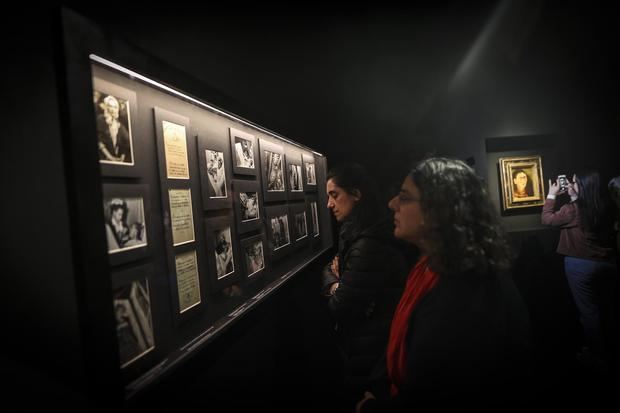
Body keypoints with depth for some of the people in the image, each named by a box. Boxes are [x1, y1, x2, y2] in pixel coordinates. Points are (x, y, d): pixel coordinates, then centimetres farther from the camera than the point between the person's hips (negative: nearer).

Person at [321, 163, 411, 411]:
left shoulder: (368, 245, -28)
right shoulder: (357, 234, 5)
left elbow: (339, 308, -24)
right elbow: (331, 268, 11)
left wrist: (332, 285, -5)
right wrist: (335, 281, -10)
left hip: (368, 355, -9)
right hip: (370, 346, 9)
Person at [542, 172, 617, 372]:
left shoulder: (572, 210, -17)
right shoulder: (603, 207, 1)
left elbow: (547, 219, -4)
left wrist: (552, 195, 3)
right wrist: (573, 197, 13)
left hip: (581, 265, -6)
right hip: (607, 263, 6)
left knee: (588, 311, 6)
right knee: (606, 309, 17)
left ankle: (597, 357, 16)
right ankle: (608, 352, 33)